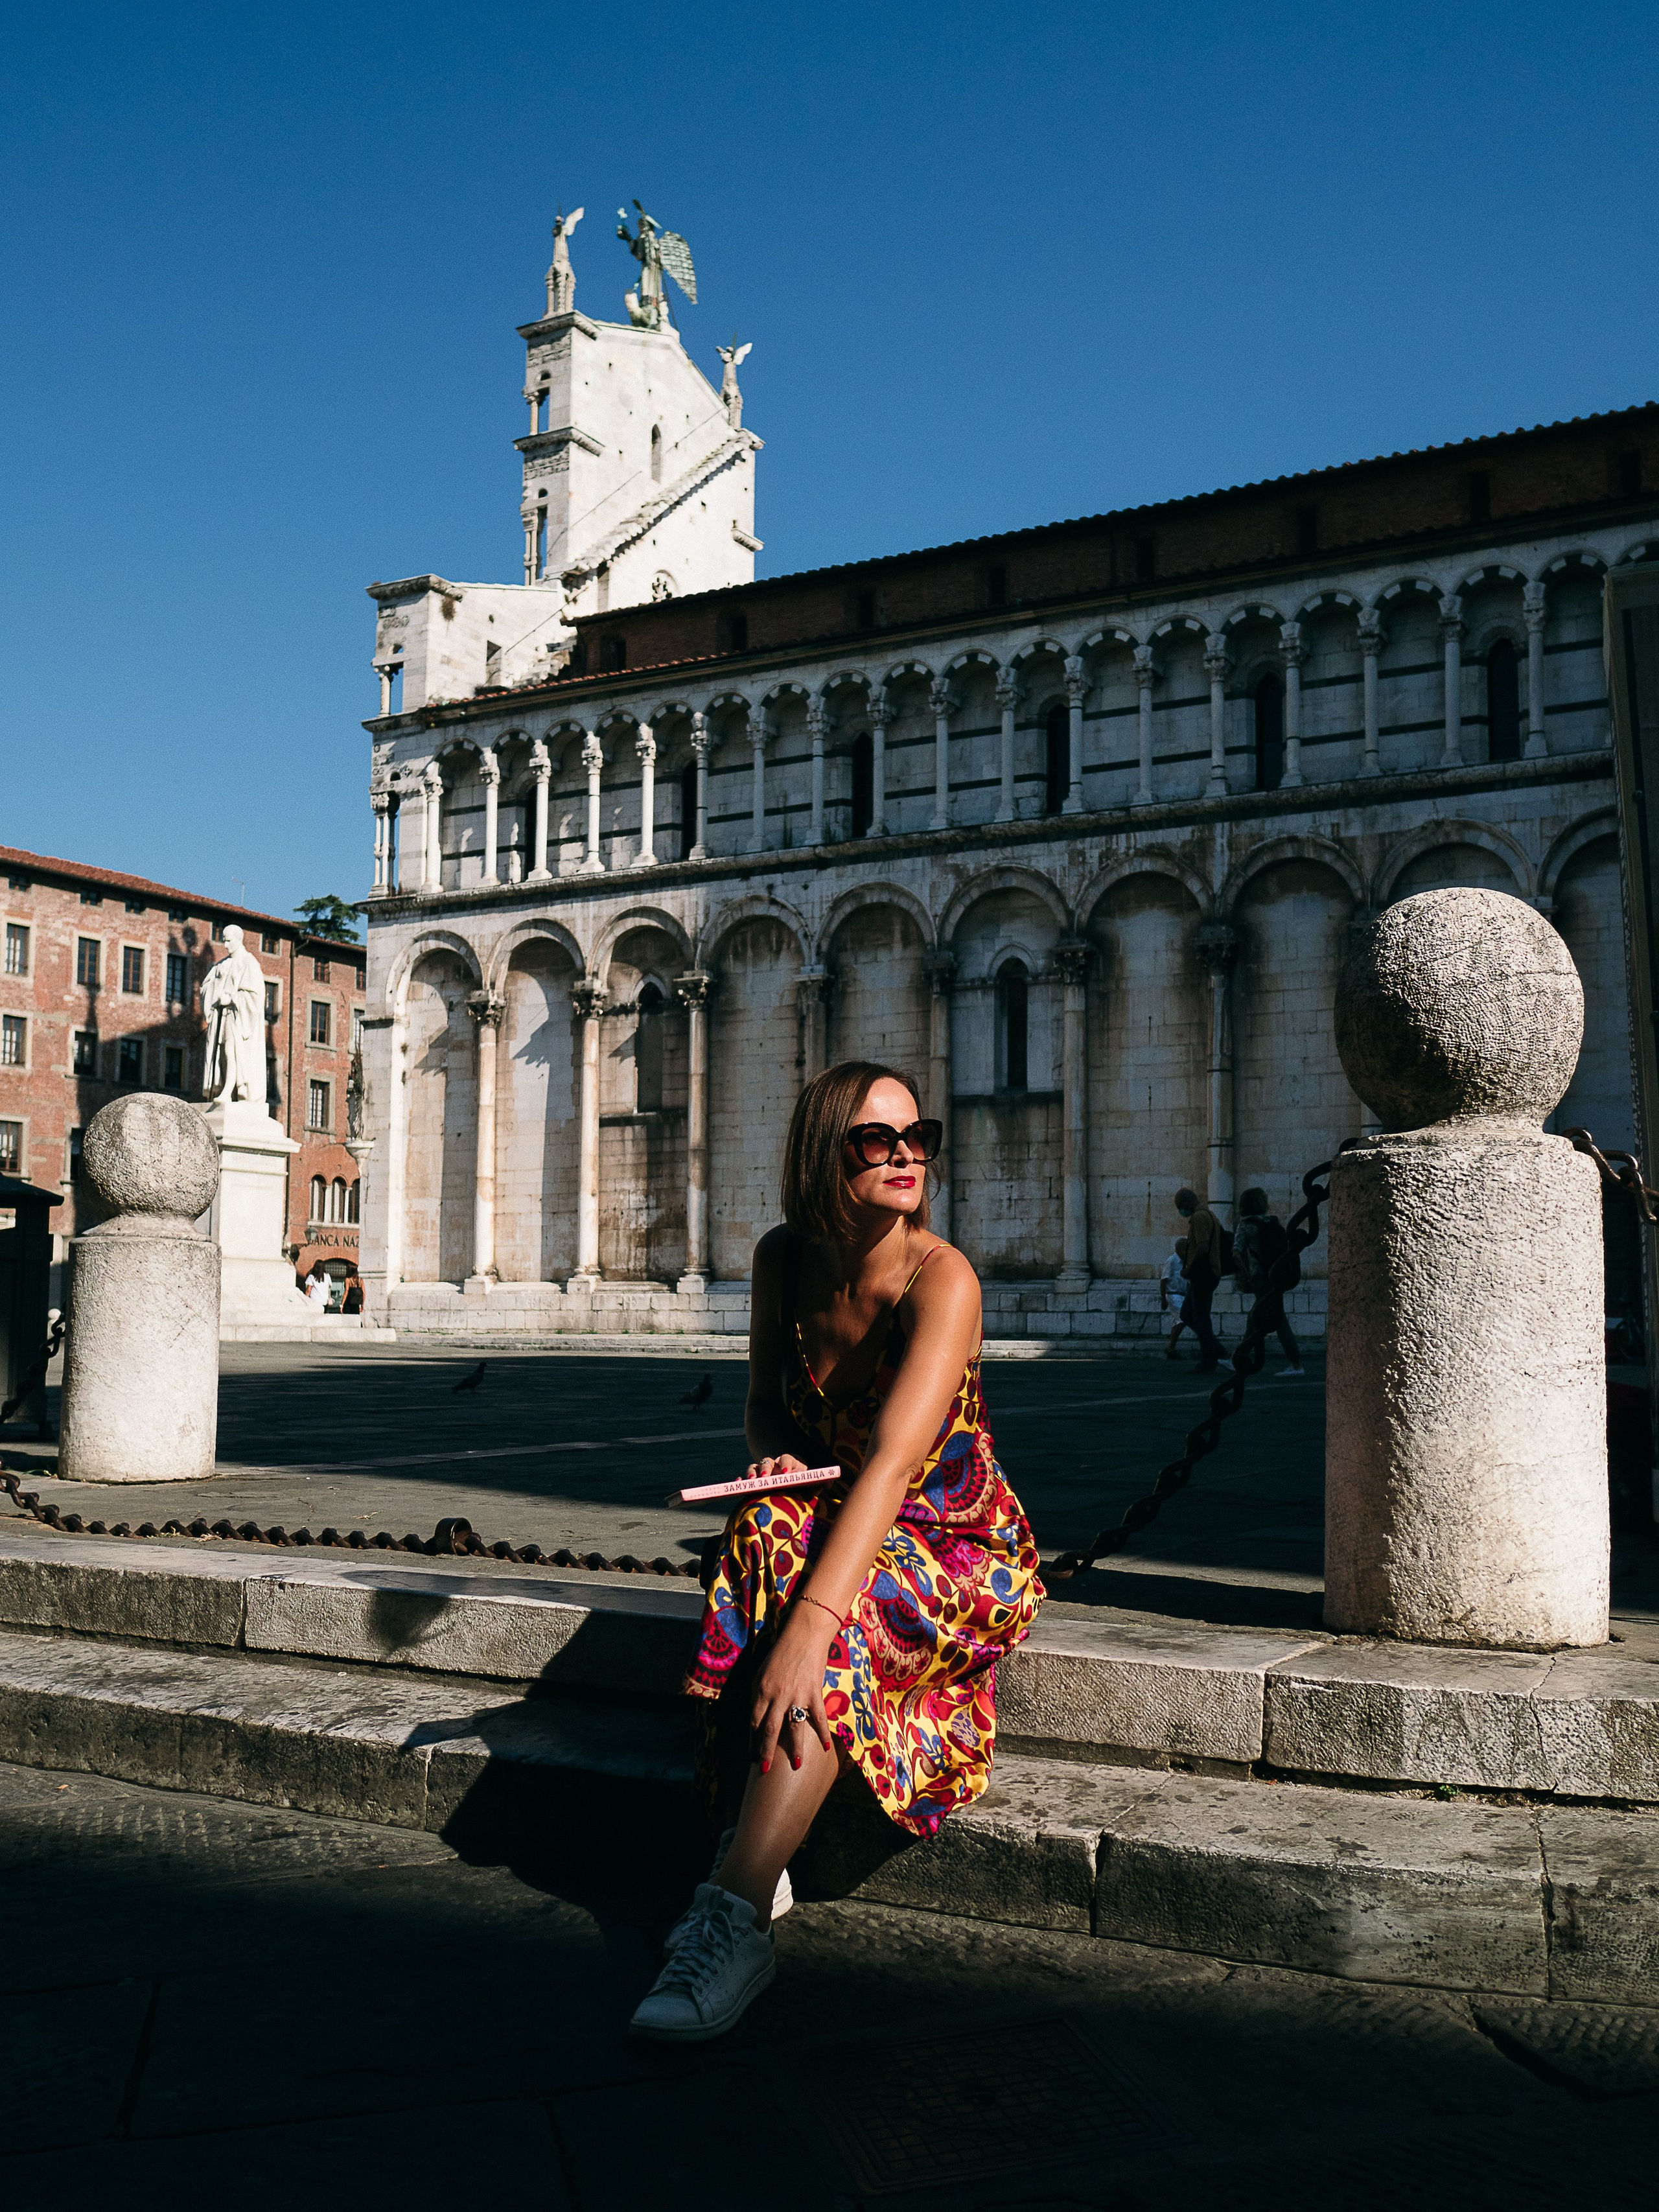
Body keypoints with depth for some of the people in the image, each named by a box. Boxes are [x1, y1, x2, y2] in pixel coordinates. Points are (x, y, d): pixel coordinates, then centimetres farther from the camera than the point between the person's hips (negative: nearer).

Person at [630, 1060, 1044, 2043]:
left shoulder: (942, 1279, -23)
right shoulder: (785, 1257, -6)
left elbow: (893, 1463, -36)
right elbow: (766, 1404, 8)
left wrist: (810, 1624, -47)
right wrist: (776, 1459, -17)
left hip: (954, 1546, -4)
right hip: (833, 1516, 4)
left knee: (825, 1603, -35)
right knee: (772, 1533, -32)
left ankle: (738, 1914, -38)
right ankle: (763, 1853, -30)